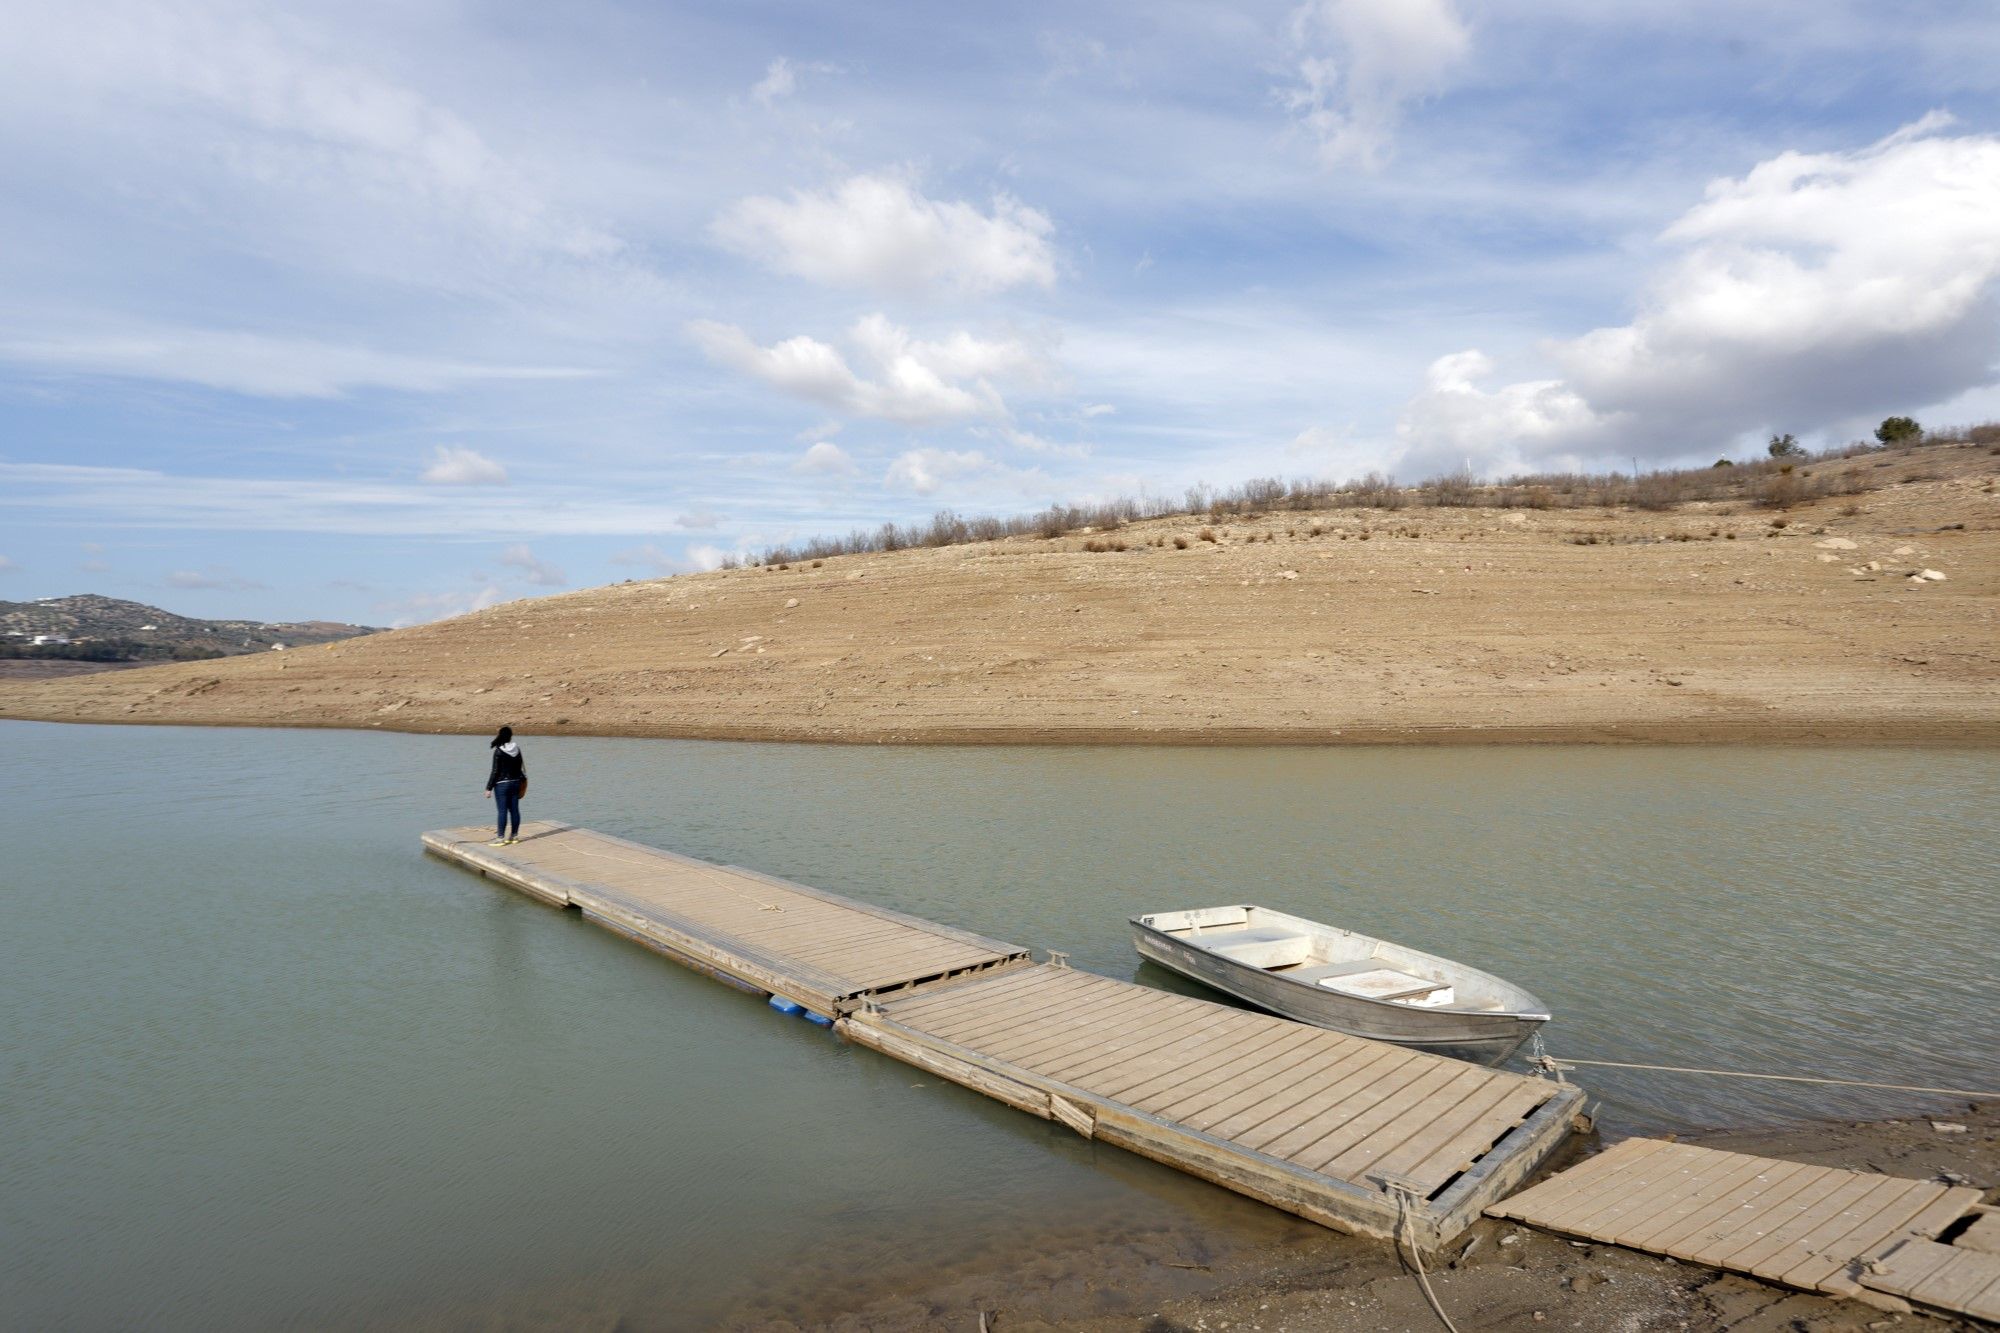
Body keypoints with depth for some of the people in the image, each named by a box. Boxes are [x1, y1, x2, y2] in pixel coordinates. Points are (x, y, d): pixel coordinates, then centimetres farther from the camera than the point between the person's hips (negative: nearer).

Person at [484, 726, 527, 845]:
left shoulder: (498, 751, -13)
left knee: (502, 811, -3)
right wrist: (521, 780, 22)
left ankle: (500, 838, -1)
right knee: (514, 810, 10)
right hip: (515, 782, 6)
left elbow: (495, 771, -14)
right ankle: (515, 835, 17)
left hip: (502, 784, -6)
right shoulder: (517, 749, 2)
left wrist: (489, 787, -9)